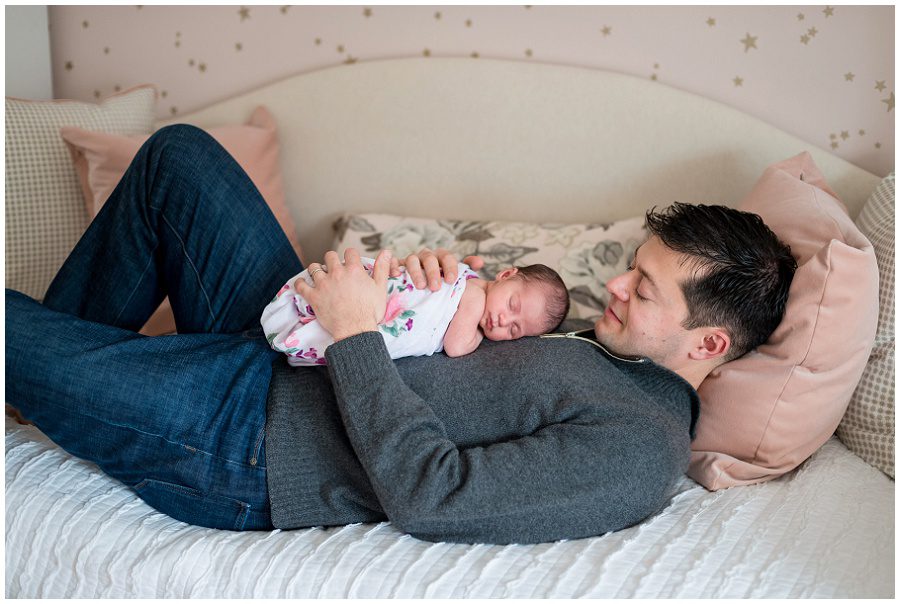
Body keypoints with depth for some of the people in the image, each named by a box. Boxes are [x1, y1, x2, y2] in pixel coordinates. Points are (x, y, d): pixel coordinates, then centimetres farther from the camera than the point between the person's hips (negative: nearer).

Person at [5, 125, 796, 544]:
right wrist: (440, 277, -4)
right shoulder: (613, 342, 6)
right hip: (281, 353, 9)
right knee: (177, 153, 11)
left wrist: (358, 335, -24)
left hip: (242, 447, -9)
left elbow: (426, 496, -28)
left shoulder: (638, 451, -22)